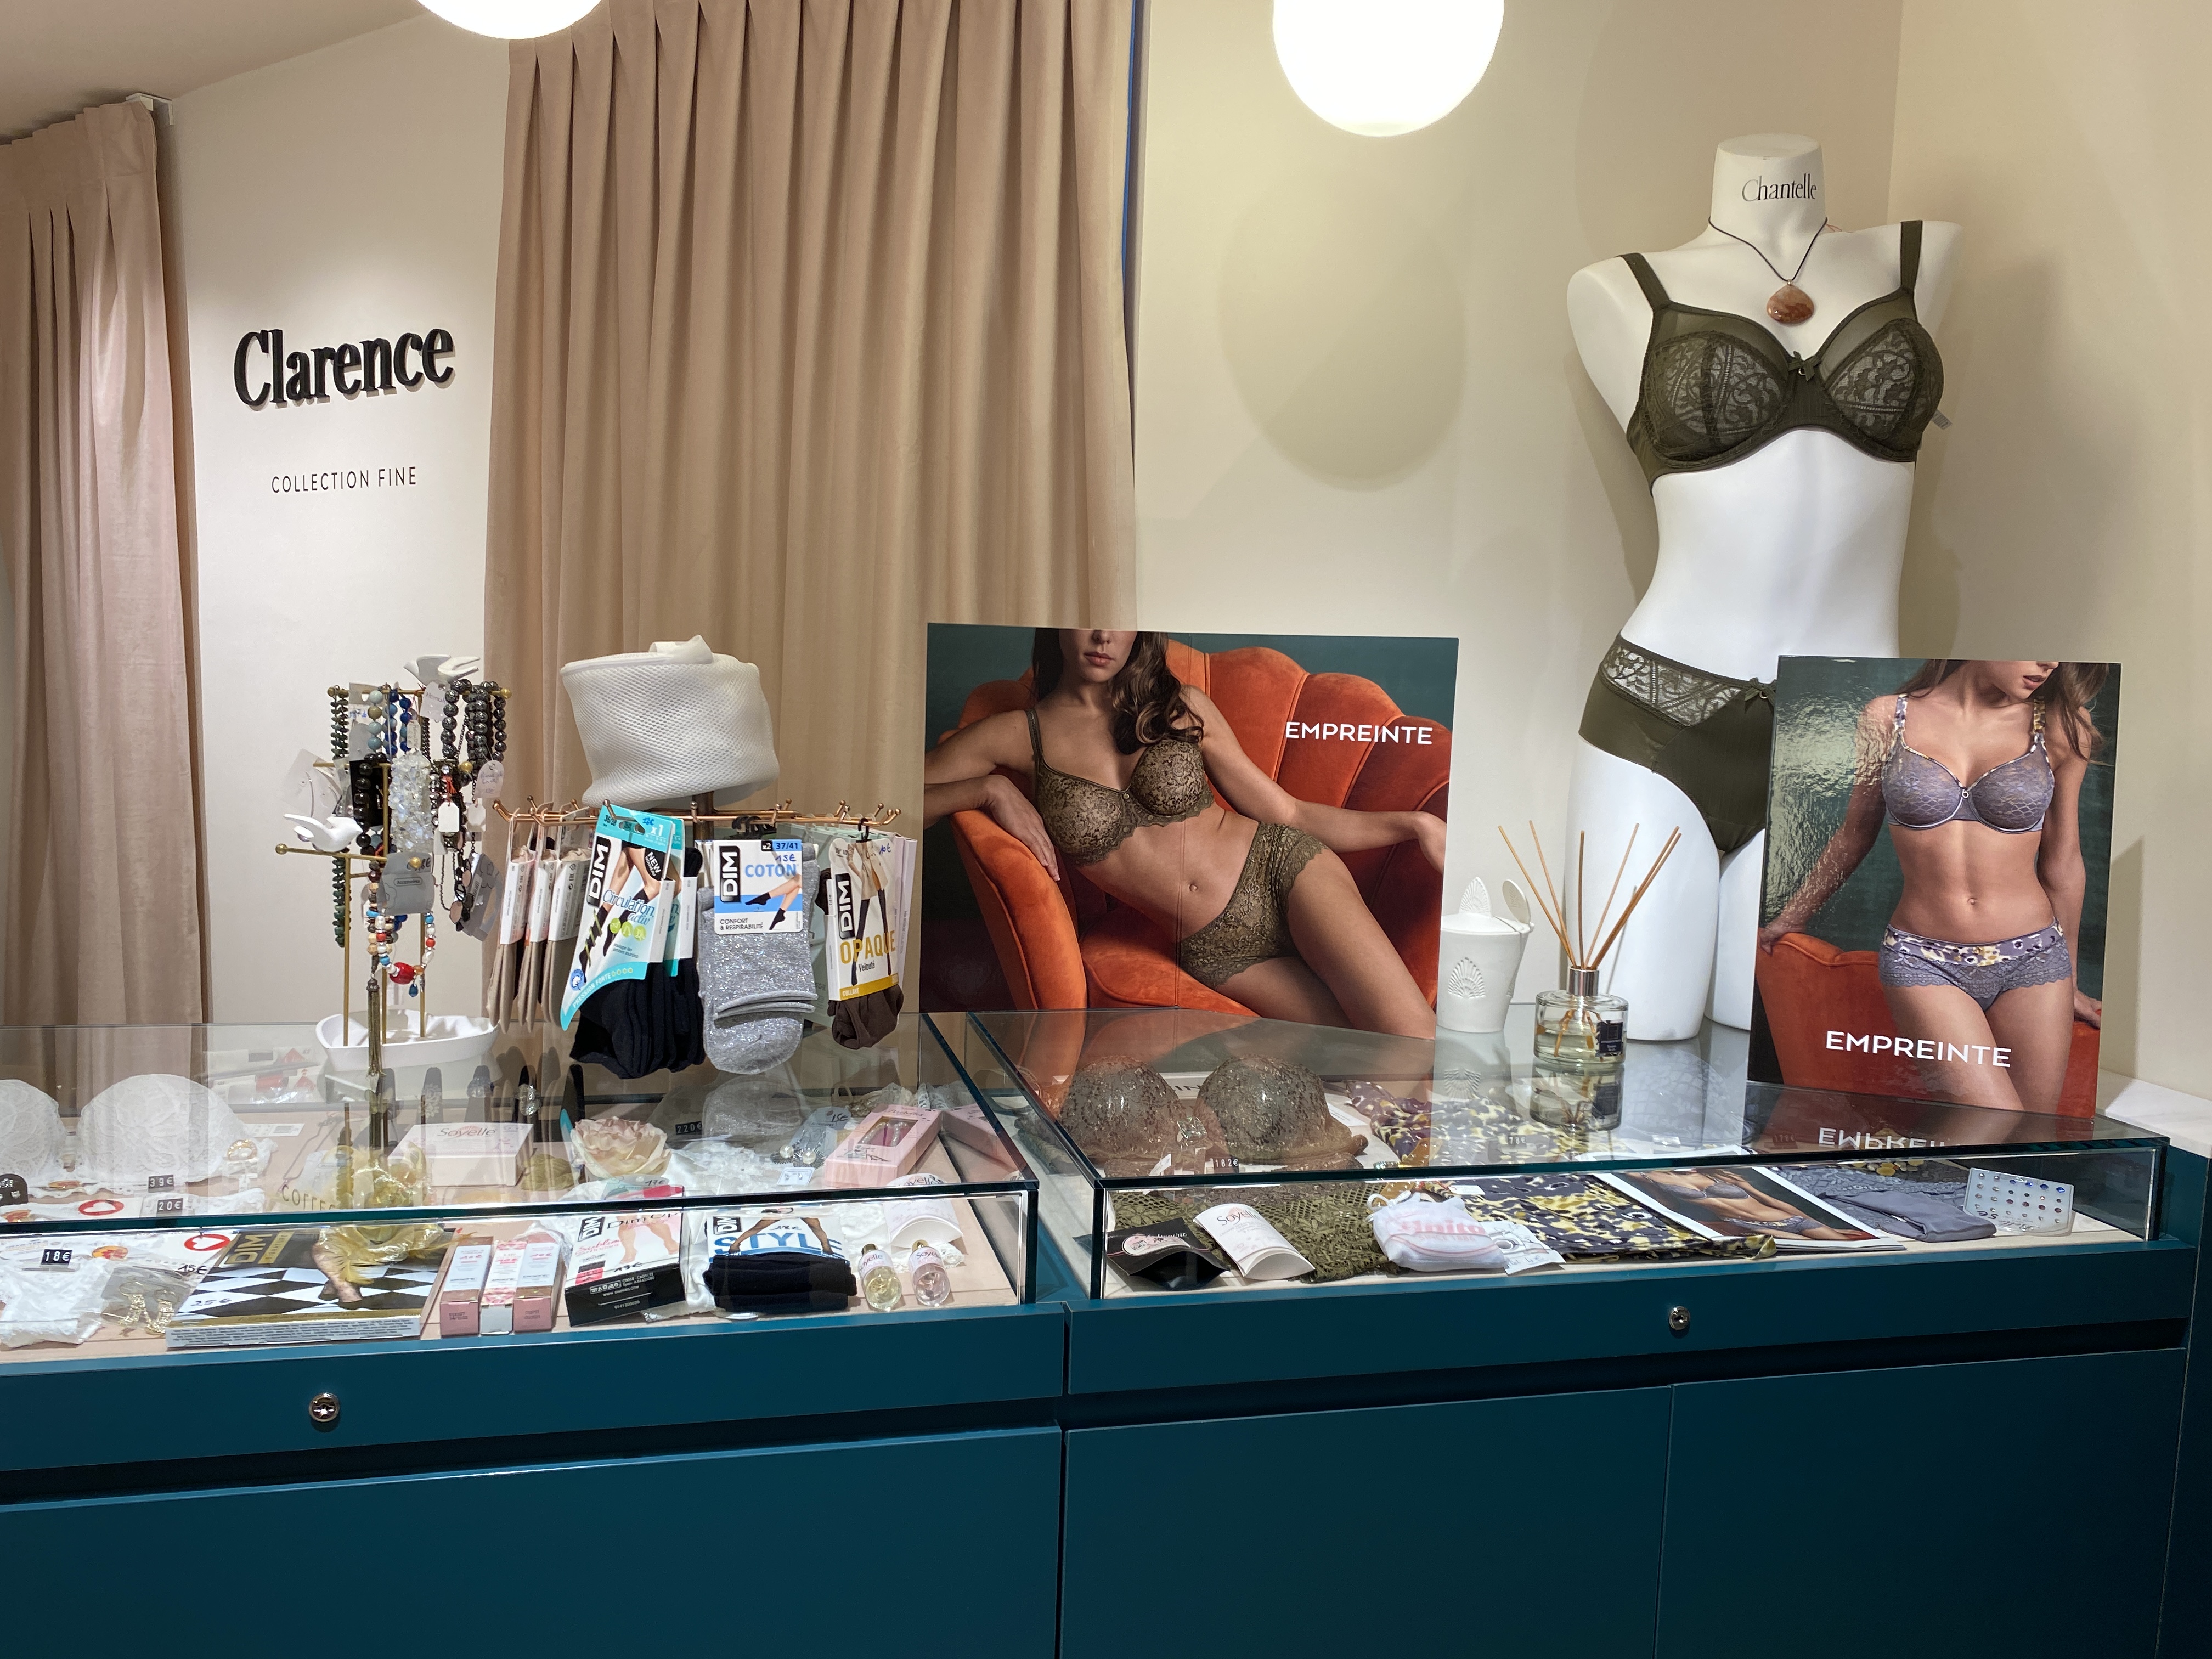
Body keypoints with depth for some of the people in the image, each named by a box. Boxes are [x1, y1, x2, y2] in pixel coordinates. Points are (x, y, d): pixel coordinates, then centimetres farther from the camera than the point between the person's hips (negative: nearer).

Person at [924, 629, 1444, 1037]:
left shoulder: (1182, 708, 8)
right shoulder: (1018, 735, 4)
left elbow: (1288, 812, 11)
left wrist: (1415, 824, 3)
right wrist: (989, 788, -13)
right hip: (1218, 954, -1)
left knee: (1417, 1043, -22)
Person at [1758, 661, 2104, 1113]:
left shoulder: (2060, 725, 2)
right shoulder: (1887, 719, 0)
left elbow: (2061, 865, 11)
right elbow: (1854, 835, 14)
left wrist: (2068, 985, 20)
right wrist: (1790, 918, 24)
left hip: (2031, 960, 2)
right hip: (1924, 962, -2)